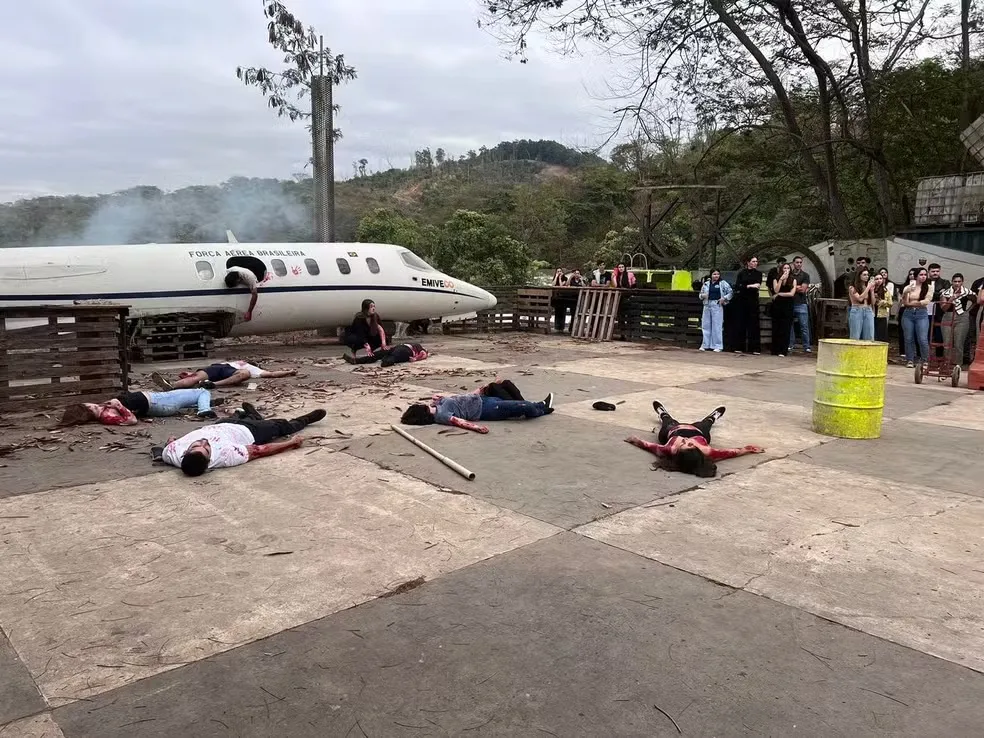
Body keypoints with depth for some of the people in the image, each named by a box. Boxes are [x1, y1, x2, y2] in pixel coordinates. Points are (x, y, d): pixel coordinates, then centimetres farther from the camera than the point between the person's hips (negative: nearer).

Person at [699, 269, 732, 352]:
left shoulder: (723, 283, 2)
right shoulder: (706, 284, 11)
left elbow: (730, 292, 0)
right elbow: (701, 294, 18)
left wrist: (724, 299, -9)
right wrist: (702, 296, -4)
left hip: (717, 306, -4)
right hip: (707, 306, 4)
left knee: (717, 326, -4)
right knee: (706, 325, 7)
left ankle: (717, 346, 1)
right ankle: (705, 345, 16)